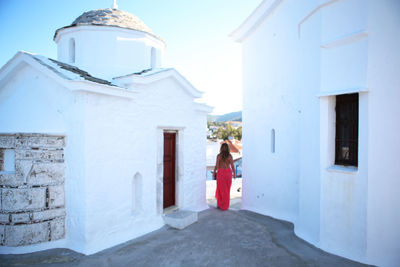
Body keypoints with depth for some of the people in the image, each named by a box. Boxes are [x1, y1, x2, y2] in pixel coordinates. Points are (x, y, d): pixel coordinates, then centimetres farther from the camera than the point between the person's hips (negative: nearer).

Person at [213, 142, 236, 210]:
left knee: (220, 189, 12)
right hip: (228, 172, 1)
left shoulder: (219, 156, -10)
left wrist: (214, 172, 4)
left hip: (220, 172, -1)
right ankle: (226, 205, 20)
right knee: (227, 189, 13)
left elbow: (217, 166, -9)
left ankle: (220, 204, 17)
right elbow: (232, 166, -6)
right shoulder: (230, 156, -7)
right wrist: (234, 174, 7)